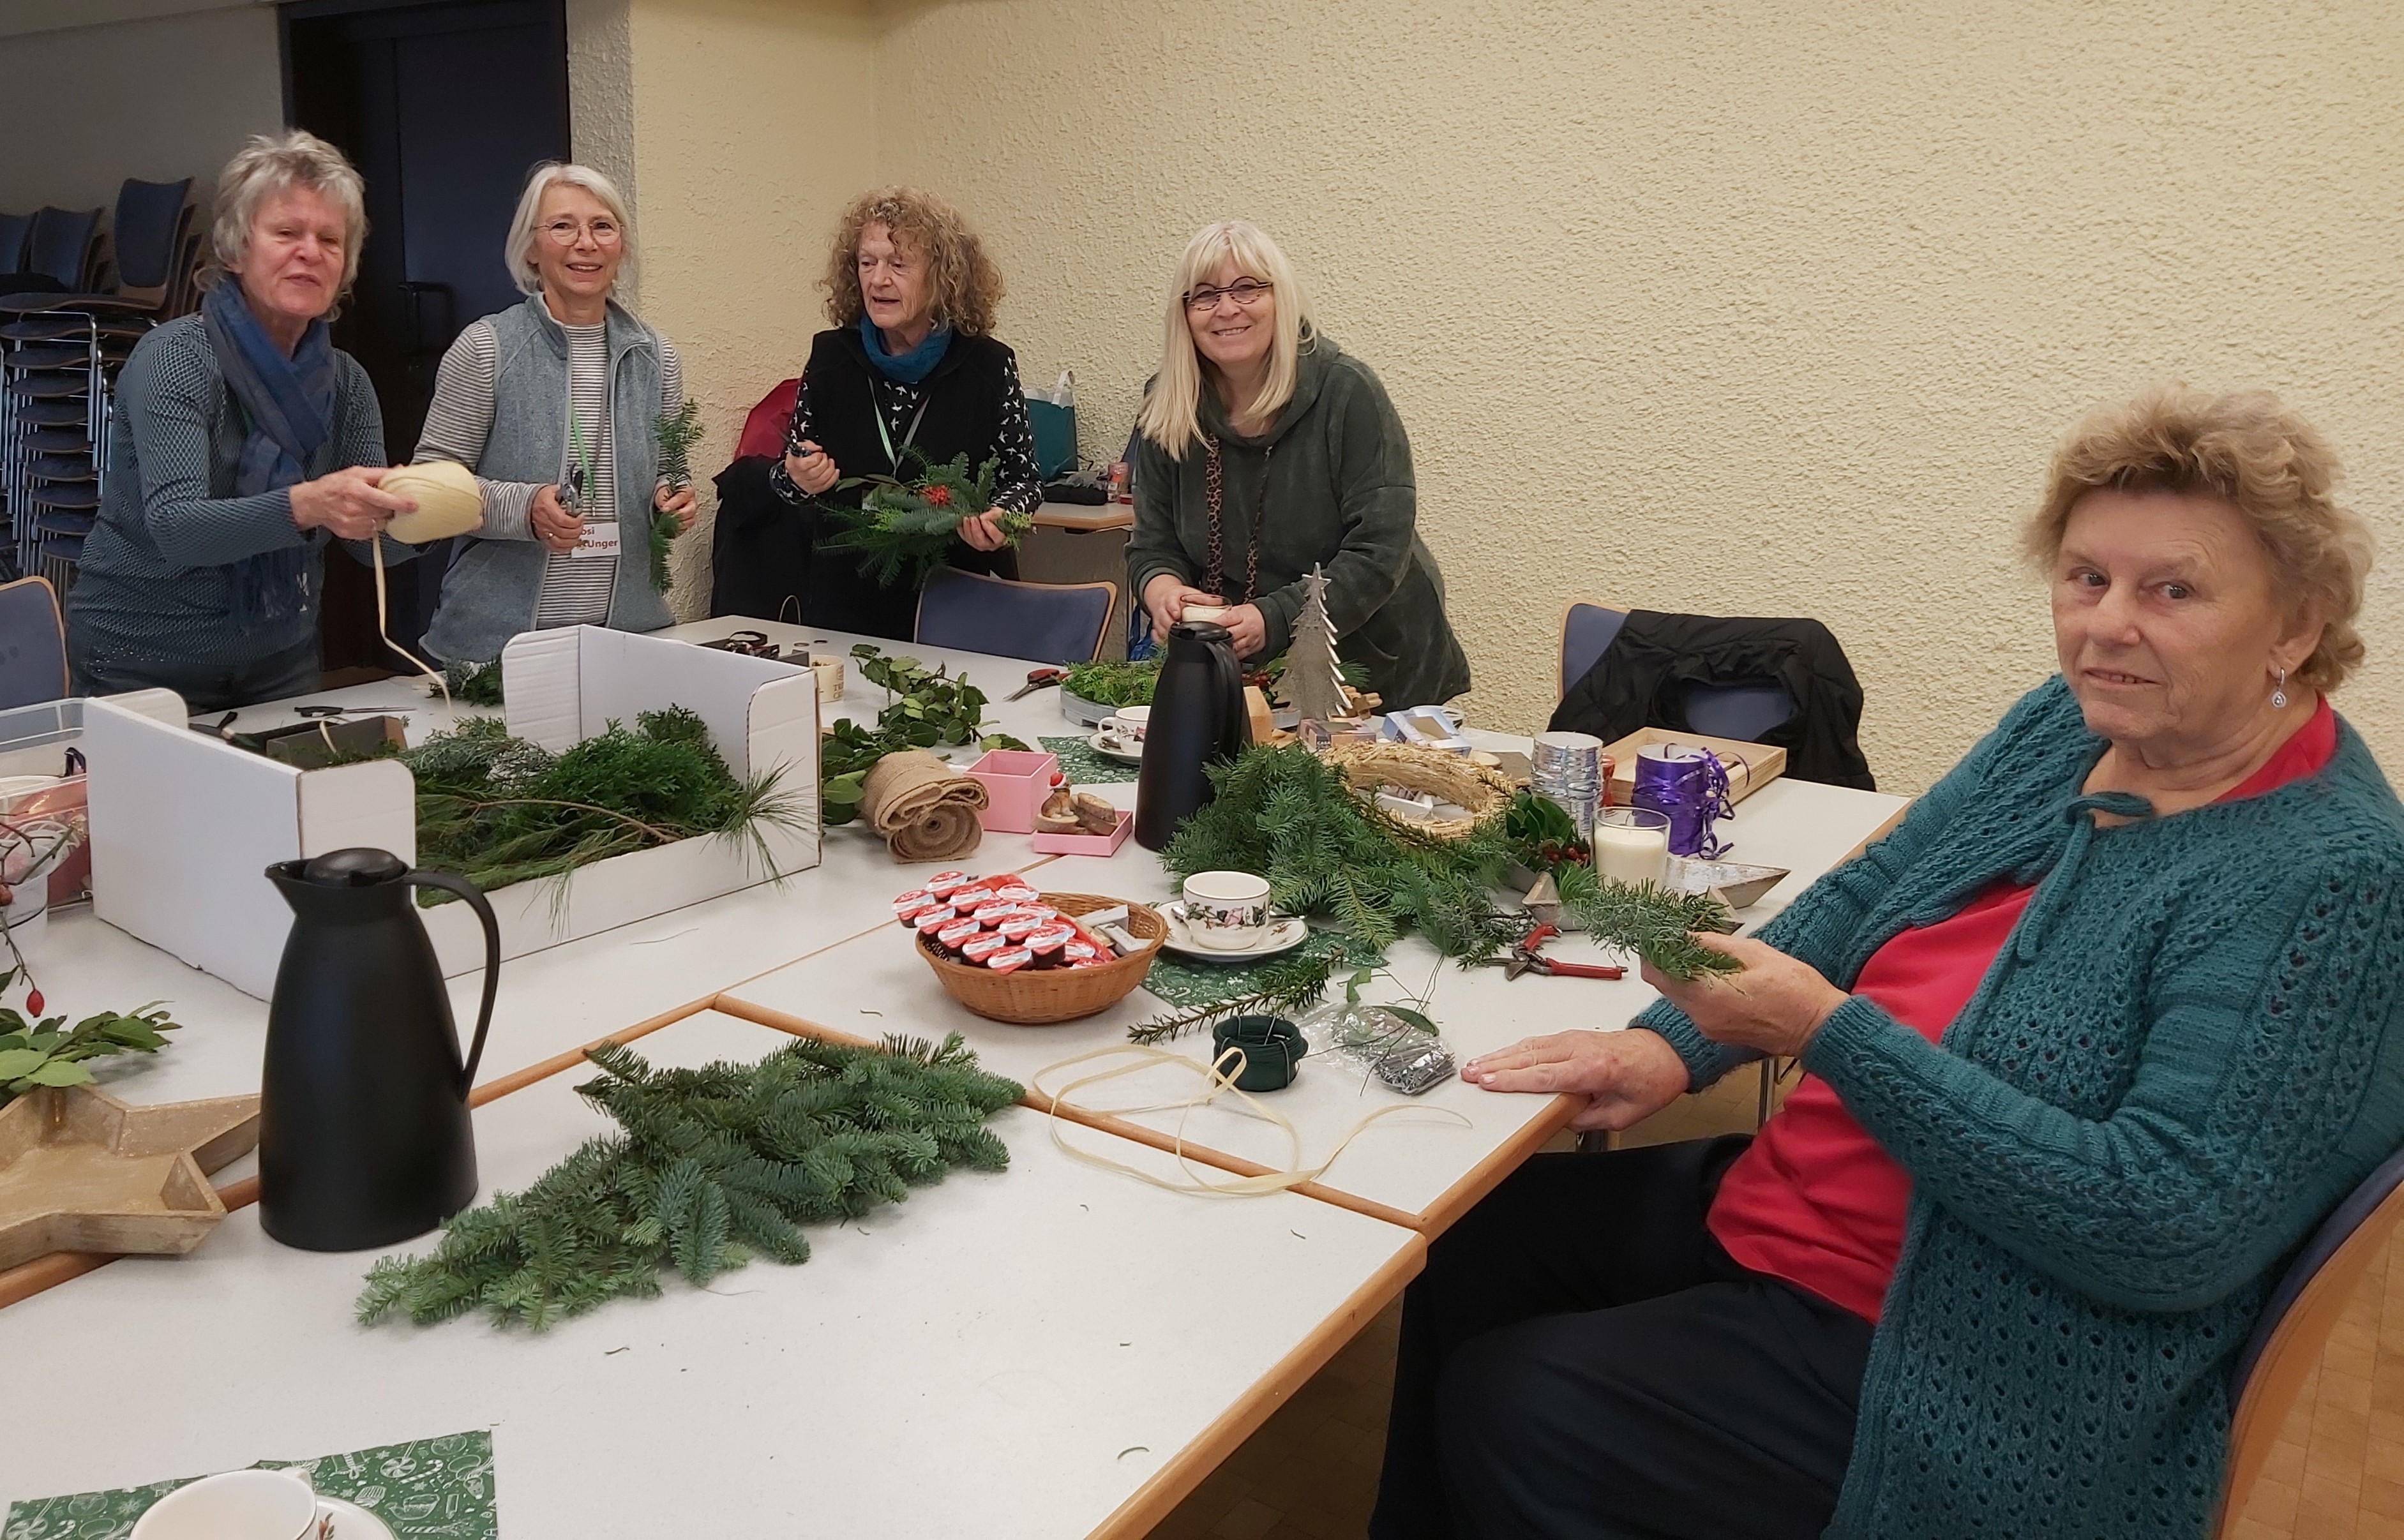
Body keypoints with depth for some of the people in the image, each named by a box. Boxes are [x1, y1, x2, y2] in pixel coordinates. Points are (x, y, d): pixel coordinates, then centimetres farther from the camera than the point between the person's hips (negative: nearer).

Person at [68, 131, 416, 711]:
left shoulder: (344, 381, 0)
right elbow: (176, 527, -27)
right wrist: (304, 507, -44)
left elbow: (374, 541, -5)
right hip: (146, 667, -4)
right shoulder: (174, 359, -15)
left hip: (281, 661, 5)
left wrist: (420, 514, -27)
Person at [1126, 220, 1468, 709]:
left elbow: (1379, 552, -17)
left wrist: (1273, 620, -28)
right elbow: (1153, 545, 5)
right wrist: (1163, 592, -19)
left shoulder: (1346, 392, -12)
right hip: (1235, 676, 3)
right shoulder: (1166, 412, 1)